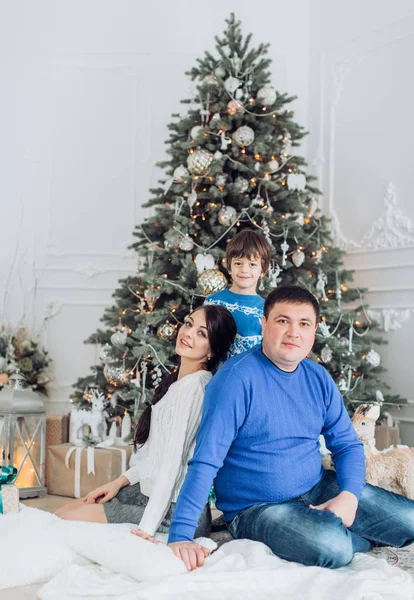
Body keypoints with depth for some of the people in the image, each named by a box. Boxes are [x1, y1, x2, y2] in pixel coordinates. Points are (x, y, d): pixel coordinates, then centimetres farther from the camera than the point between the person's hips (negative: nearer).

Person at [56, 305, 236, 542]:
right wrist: (121, 481, 10)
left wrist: (146, 528, -24)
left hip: (174, 510, -9)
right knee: (61, 513, 11)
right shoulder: (179, 381, 10)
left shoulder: (193, 385, -20)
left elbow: (173, 461, -24)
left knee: (70, 521, -5)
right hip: (152, 493, 9)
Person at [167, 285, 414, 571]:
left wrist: (349, 495, -13)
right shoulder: (237, 378, -19)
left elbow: (347, 445, 7)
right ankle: (363, 540, 2)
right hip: (256, 509, -6)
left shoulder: (319, 377, 2)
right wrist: (180, 536, -29)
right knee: (332, 546, -32)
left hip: (318, 489, 6)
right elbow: (205, 462, -23)